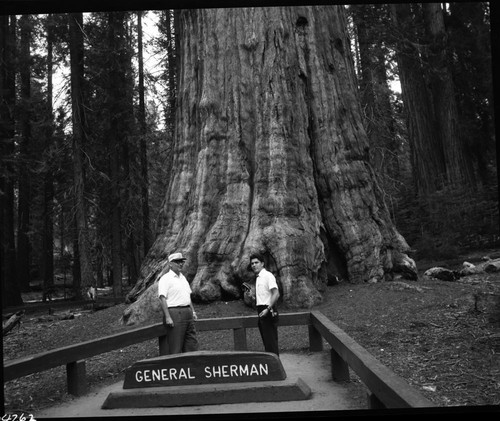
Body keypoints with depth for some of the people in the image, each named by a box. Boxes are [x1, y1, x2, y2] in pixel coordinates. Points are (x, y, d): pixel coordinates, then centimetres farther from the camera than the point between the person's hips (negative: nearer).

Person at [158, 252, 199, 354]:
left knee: (192, 342, 10)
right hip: (174, 313, -8)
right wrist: (167, 317, -21)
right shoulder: (165, 279, -8)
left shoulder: (183, 277, 18)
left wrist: (193, 311, 18)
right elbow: (162, 298, -15)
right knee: (175, 346, -4)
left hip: (187, 312, 8)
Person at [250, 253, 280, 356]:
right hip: (262, 312, 9)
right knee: (266, 341, 14)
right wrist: (252, 296, 10)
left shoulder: (268, 275, -12)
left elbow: (276, 294, -22)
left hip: (268, 312, -9)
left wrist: (267, 309, -25)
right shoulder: (258, 278, 16)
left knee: (271, 341, -6)